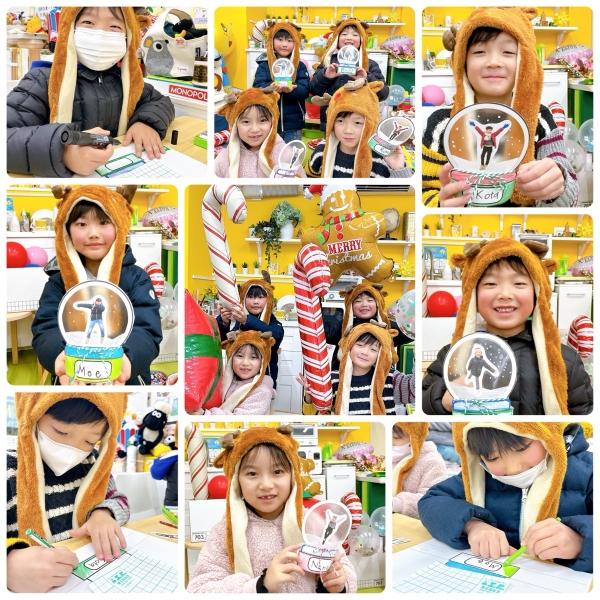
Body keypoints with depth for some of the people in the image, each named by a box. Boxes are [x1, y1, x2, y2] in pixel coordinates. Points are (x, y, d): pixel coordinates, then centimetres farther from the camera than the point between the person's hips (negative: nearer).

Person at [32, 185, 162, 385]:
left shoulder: (136, 278, 1)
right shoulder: (58, 281, 6)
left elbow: (146, 330, -12)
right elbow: (45, 330, -7)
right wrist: (60, 355, -30)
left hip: (126, 381, 0)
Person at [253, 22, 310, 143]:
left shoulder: (300, 66, 3)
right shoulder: (264, 65, 2)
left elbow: (304, 90, -9)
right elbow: (257, 87, -11)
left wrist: (291, 90, -31)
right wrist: (270, 88, -34)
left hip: (293, 124, 0)